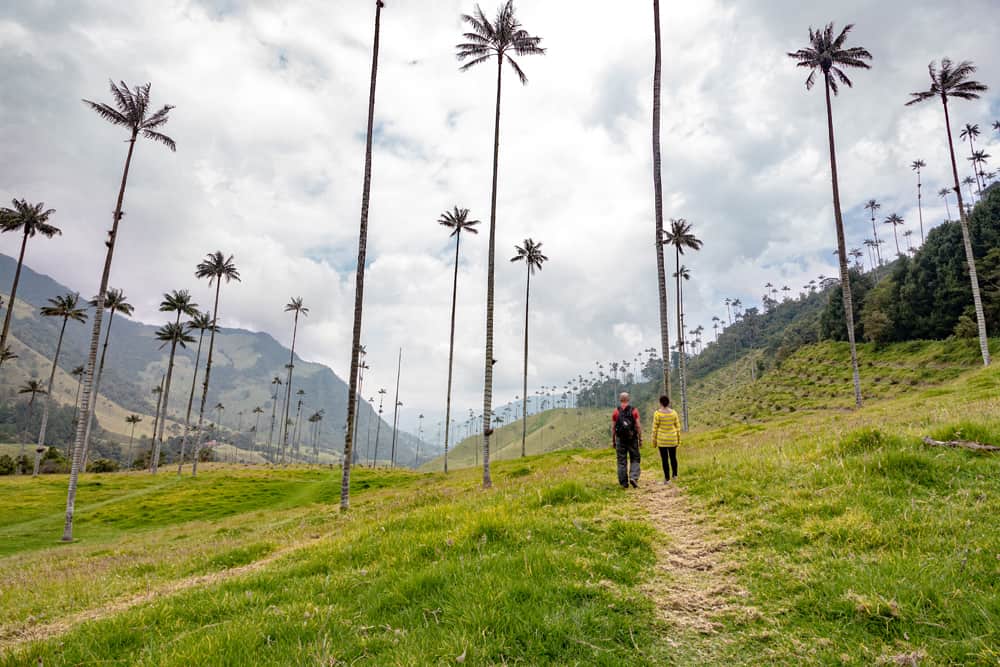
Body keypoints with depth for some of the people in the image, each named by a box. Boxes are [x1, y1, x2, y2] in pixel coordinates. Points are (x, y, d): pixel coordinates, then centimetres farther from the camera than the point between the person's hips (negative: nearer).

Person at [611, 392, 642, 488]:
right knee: (635, 459, 11)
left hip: (620, 439, 1)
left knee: (622, 461, 7)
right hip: (632, 439, -1)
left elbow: (613, 428, 0)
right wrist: (640, 439, 3)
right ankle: (633, 477, -8)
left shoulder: (615, 412, -1)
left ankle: (624, 483, 8)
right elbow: (638, 426, -5)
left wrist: (613, 441, 8)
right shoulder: (634, 411, -3)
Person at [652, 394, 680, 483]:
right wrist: (678, 439, 11)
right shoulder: (673, 413, -3)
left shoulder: (657, 413, -12)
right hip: (672, 439, 3)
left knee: (665, 459, 3)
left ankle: (667, 479, 5)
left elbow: (655, 428, -10)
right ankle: (675, 475, 30)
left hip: (661, 440, -3)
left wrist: (654, 441, -1)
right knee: (673, 457, 19)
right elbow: (678, 427, 1)